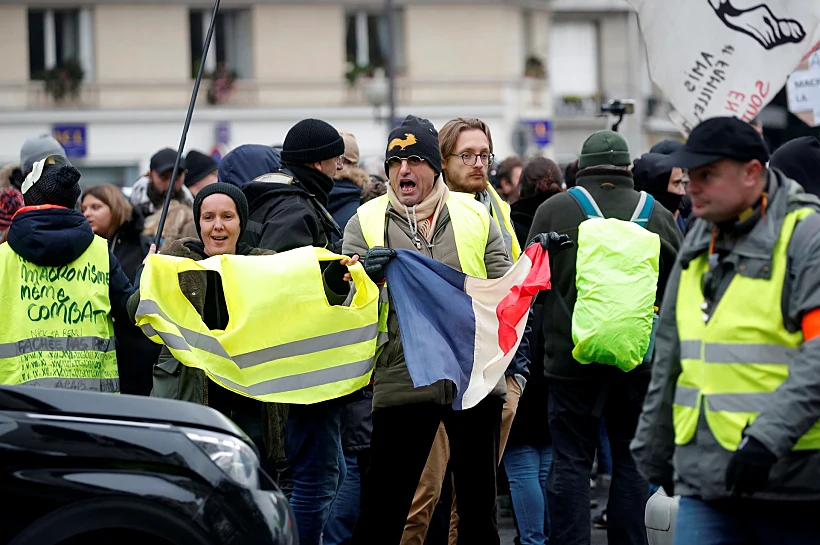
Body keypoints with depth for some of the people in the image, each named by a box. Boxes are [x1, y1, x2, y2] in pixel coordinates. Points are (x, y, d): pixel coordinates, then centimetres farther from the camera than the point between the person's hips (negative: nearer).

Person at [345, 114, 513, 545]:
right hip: (401, 380, -2)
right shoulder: (366, 222, 4)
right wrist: (367, 275, -22)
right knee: (383, 507, -1)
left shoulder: (475, 215, 9)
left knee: (478, 500, 12)